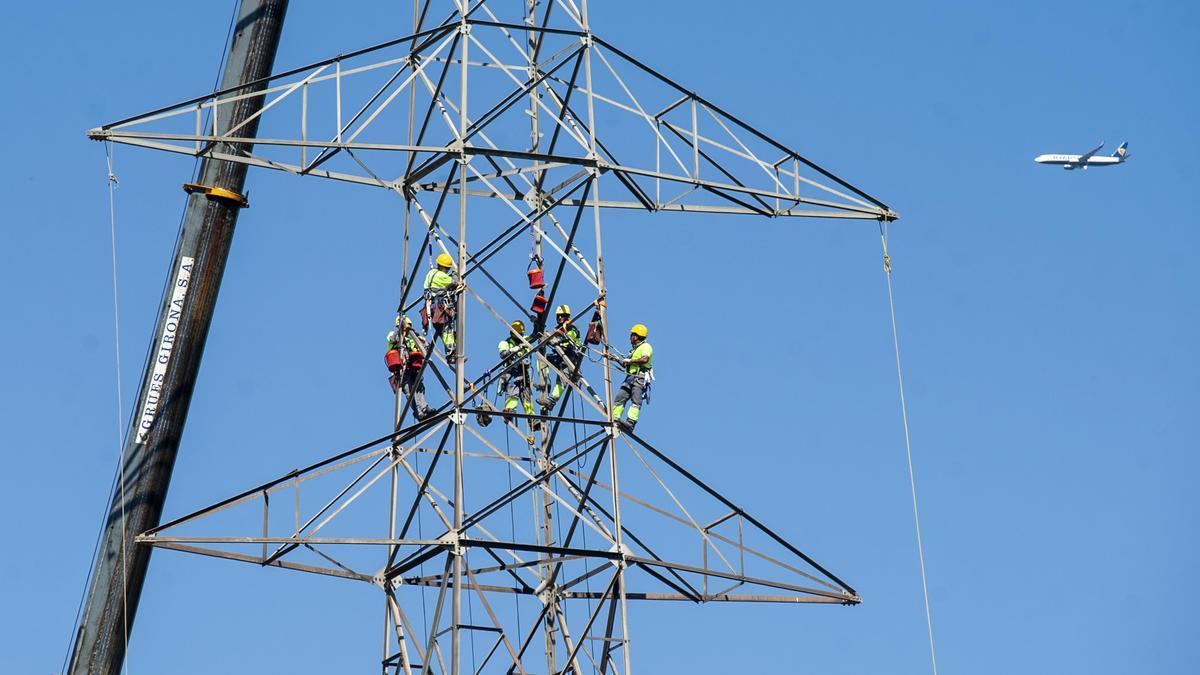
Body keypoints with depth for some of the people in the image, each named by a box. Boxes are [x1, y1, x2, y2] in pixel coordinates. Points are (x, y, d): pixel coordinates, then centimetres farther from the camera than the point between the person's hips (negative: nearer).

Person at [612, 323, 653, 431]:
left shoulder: (646, 346, 2)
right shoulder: (635, 349, 32)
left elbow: (644, 359, -18)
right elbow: (627, 366, 38)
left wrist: (630, 360, -8)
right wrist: (617, 359, 29)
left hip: (640, 378, -9)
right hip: (630, 378, 9)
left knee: (635, 401, -20)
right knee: (619, 398, -3)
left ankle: (631, 423, -32)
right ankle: (615, 419, -7)